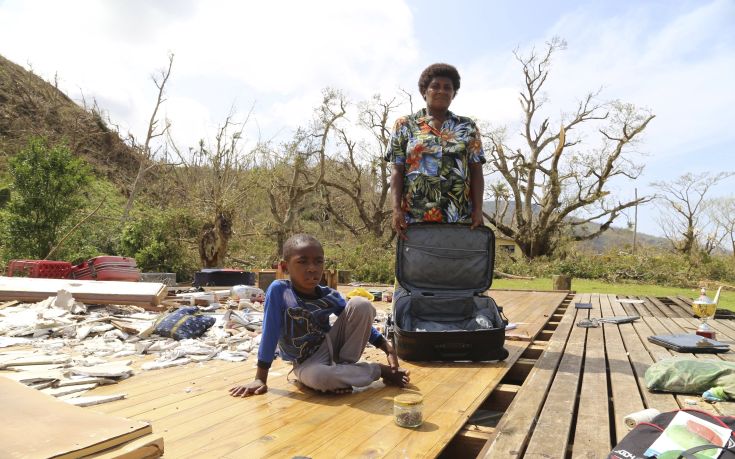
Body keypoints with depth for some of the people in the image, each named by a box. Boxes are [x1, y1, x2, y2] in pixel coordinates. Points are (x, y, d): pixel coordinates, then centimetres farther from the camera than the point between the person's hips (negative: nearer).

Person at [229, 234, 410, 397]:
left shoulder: (331, 296, -7)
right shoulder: (279, 290, -18)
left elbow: (360, 323, 2)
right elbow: (270, 334, -16)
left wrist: (388, 348, -7)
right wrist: (260, 379, -14)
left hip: (333, 345, 3)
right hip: (307, 362, -3)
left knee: (360, 304, -17)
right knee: (319, 378, -40)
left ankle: (345, 365, -8)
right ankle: (379, 370, -13)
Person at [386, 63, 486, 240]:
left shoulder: (468, 127, 13)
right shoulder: (405, 125, 9)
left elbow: (476, 172, 8)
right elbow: (397, 171, 3)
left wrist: (478, 209, -4)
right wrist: (396, 209, -9)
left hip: (459, 220, 1)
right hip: (415, 219, -1)